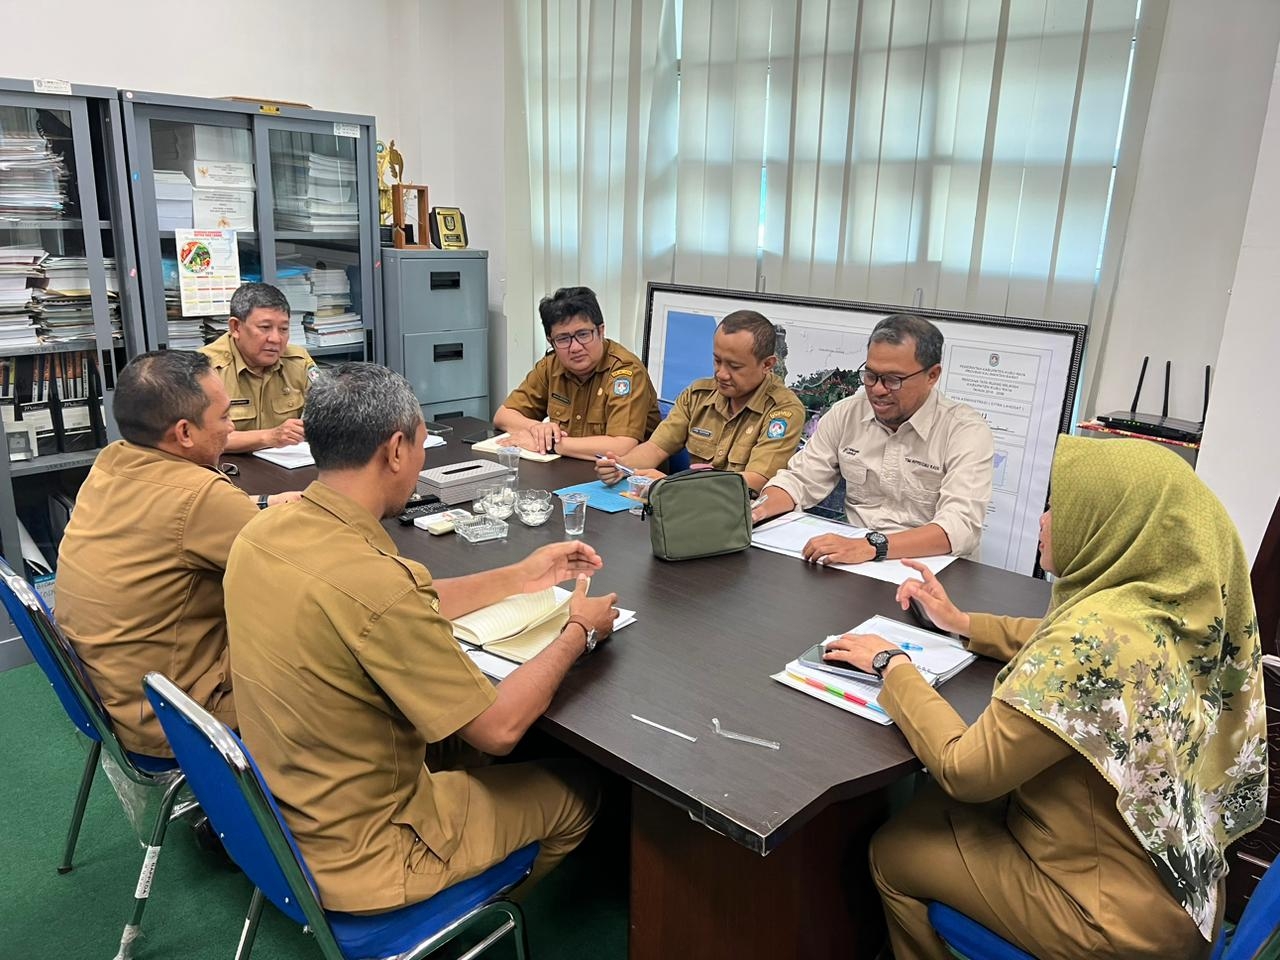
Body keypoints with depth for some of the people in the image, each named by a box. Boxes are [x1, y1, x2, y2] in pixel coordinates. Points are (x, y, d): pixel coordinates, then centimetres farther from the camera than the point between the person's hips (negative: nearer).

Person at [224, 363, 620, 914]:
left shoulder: (262, 532, -8)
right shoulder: (371, 580, -35)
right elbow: (498, 728, -24)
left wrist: (520, 577, 10)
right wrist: (579, 632, -9)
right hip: (356, 859, -7)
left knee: (453, 725, 29)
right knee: (576, 791, 12)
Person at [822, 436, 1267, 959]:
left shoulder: (1100, 634, -34)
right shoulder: (1179, 603, -9)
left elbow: (964, 770, -27)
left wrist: (893, 665, -16)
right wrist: (962, 622, 8)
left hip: (1117, 917, -7)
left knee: (892, 851, 10)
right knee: (932, 808, 21)